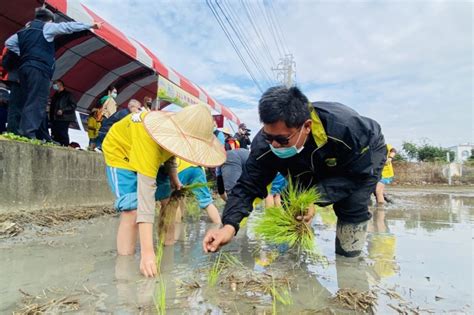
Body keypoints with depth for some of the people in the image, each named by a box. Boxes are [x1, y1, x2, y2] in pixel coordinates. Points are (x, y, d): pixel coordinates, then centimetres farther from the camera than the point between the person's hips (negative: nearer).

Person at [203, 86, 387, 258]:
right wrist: (229, 226, -44)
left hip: (366, 155, -3)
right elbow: (248, 186, -28)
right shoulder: (264, 145, -33)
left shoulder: (345, 128, -43)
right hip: (318, 165, 4)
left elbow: (358, 174, -30)